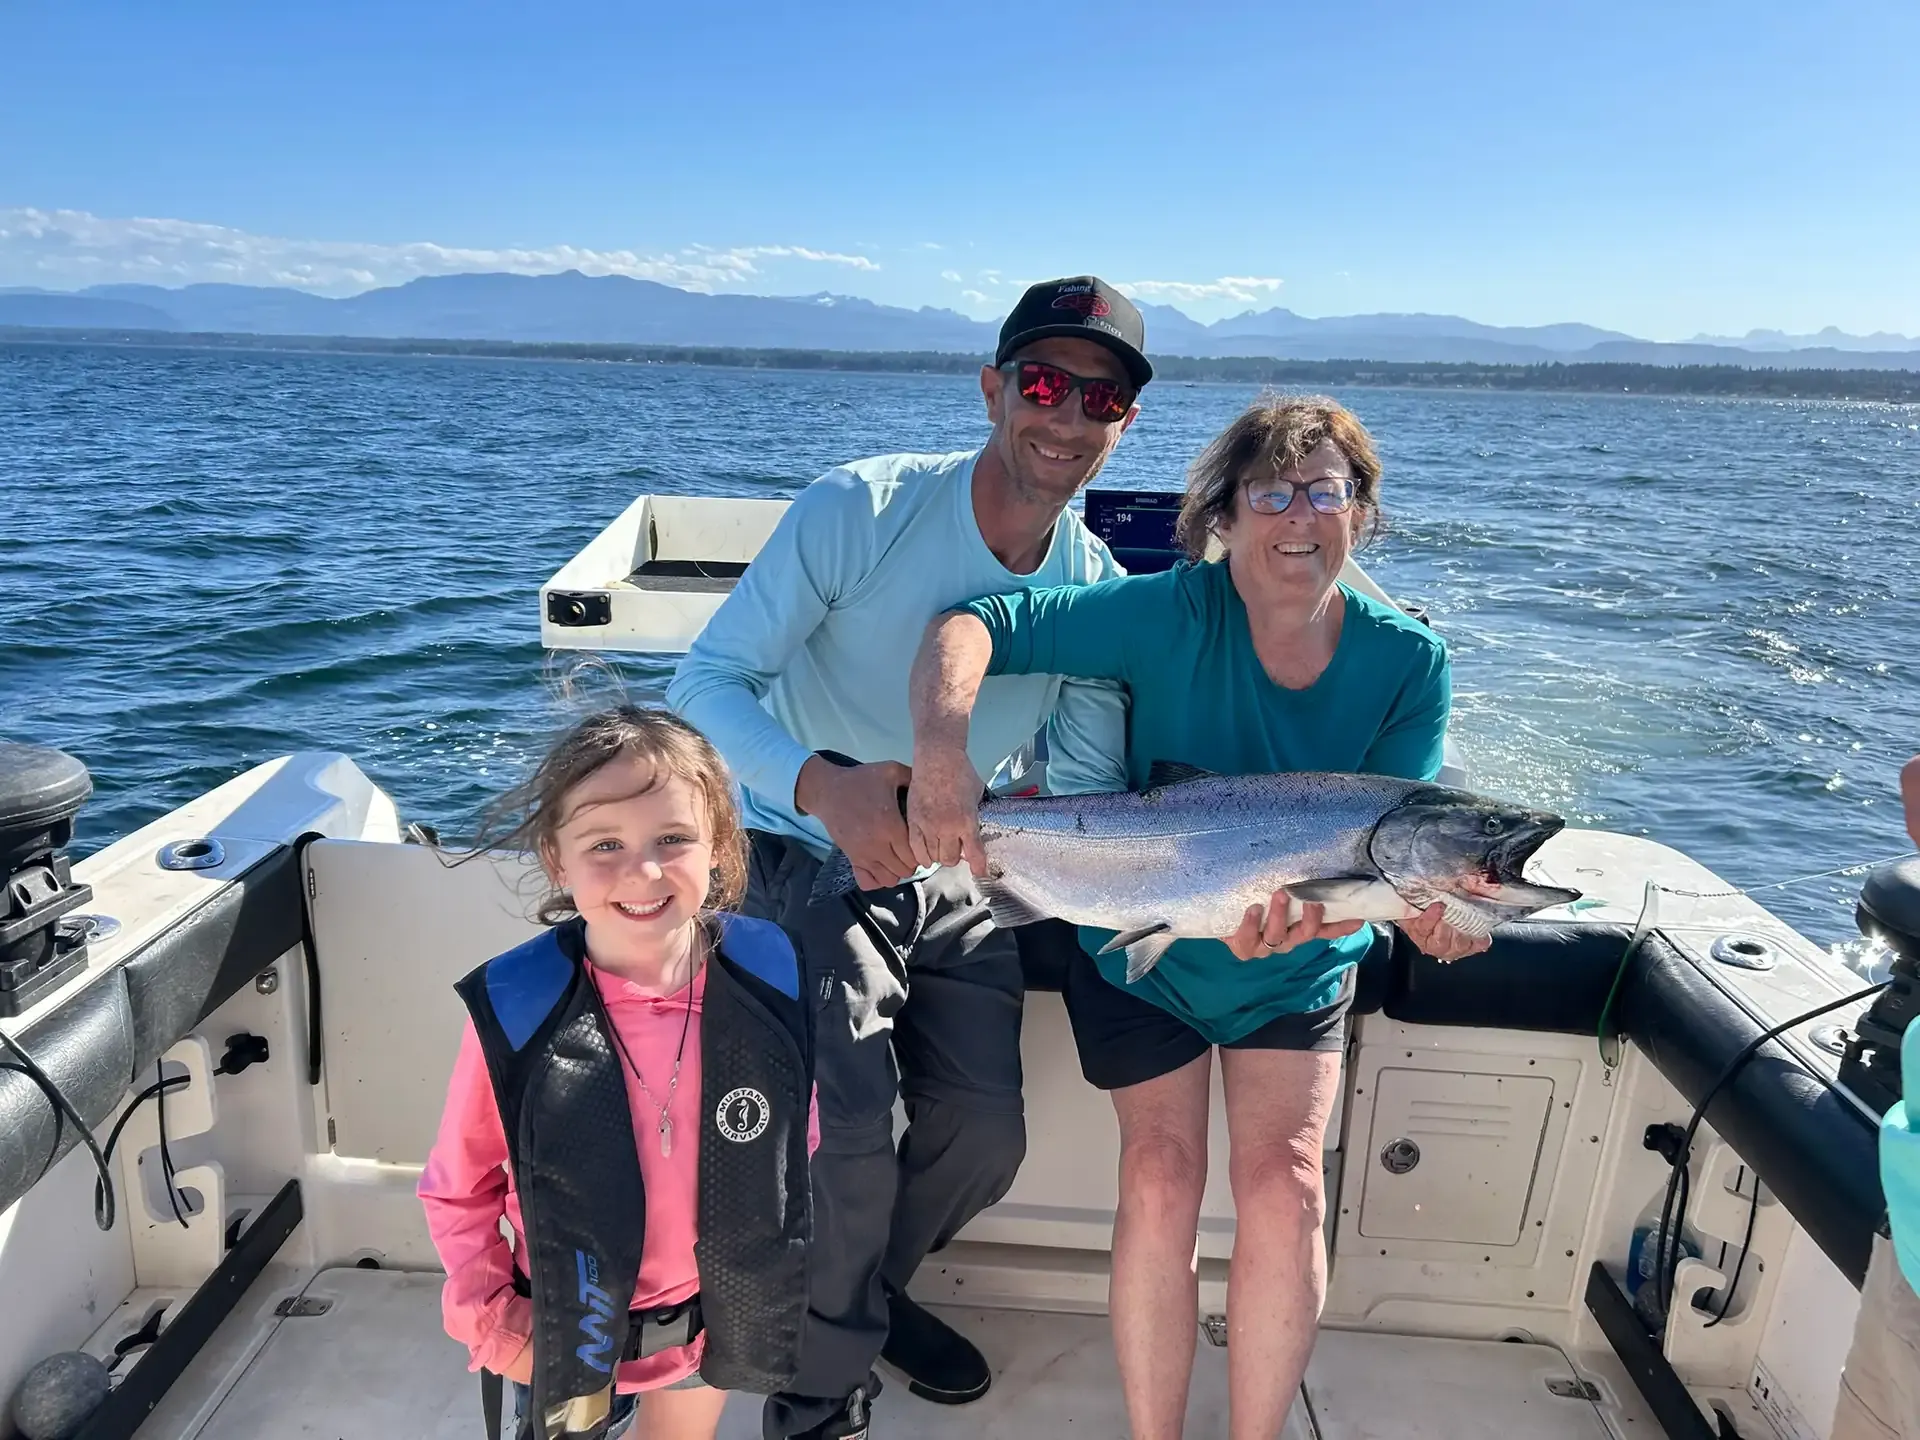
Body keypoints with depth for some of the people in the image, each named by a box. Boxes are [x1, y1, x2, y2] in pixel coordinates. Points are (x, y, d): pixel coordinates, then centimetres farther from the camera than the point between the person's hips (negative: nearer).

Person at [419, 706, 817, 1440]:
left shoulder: (773, 979, -19)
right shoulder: (513, 1012, -24)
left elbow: (801, 1148, -4)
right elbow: (457, 1187, -8)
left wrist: (777, 1280, -1)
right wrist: (487, 1314, -13)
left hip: (721, 1320, 2)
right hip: (568, 1334, -2)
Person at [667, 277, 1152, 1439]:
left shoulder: (1099, 588, -8)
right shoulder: (860, 509, -21)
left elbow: (1092, 791, -4)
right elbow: (708, 682, -22)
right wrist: (820, 785, -42)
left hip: (955, 882, 5)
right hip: (808, 858, -4)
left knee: (987, 1140, 7)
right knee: (849, 1147, -14)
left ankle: (870, 1292, 40)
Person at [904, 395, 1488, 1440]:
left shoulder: (1409, 665, -15)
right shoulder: (1174, 613, -23)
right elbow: (972, 629, -28)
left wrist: (1415, 906, -41)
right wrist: (942, 756, -45)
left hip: (1298, 969, 2)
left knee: (1283, 1186, -8)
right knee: (1159, 1178, -7)